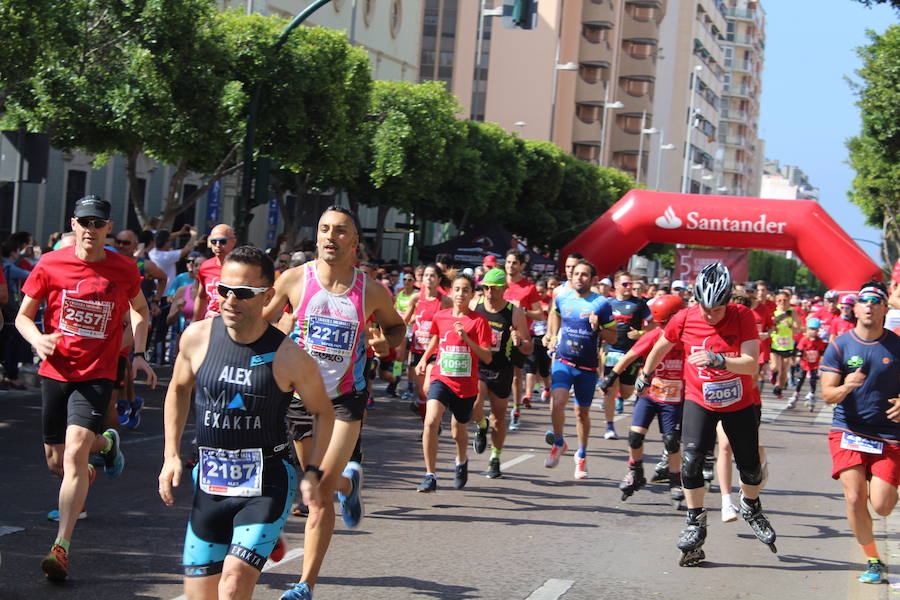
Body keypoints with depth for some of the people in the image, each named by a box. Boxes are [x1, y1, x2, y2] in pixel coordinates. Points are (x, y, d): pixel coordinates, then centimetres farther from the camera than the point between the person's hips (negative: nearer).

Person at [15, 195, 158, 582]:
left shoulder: (124, 269, -2)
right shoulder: (50, 265, -4)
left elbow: (140, 309, 17)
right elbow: (23, 316, 4)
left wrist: (139, 354, 5)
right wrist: (37, 339, -18)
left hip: (96, 375, -2)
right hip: (55, 371, 2)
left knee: (75, 453, -19)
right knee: (56, 461, 13)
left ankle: (61, 547, -16)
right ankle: (105, 443, 49)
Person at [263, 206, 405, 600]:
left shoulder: (371, 291, -5)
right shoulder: (295, 279, -7)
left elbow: (395, 325, 14)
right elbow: (263, 321, 6)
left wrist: (387, 342, -6)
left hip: (344, 397, -2)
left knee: (321, 490, -9)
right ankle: (348, 481, 46)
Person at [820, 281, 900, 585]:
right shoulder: (839, 346, 0)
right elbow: (827, 395, -4)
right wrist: (846, 387, -26)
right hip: (848, 431, 0)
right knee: (854, 498, -12)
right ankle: (873, 561, 8)